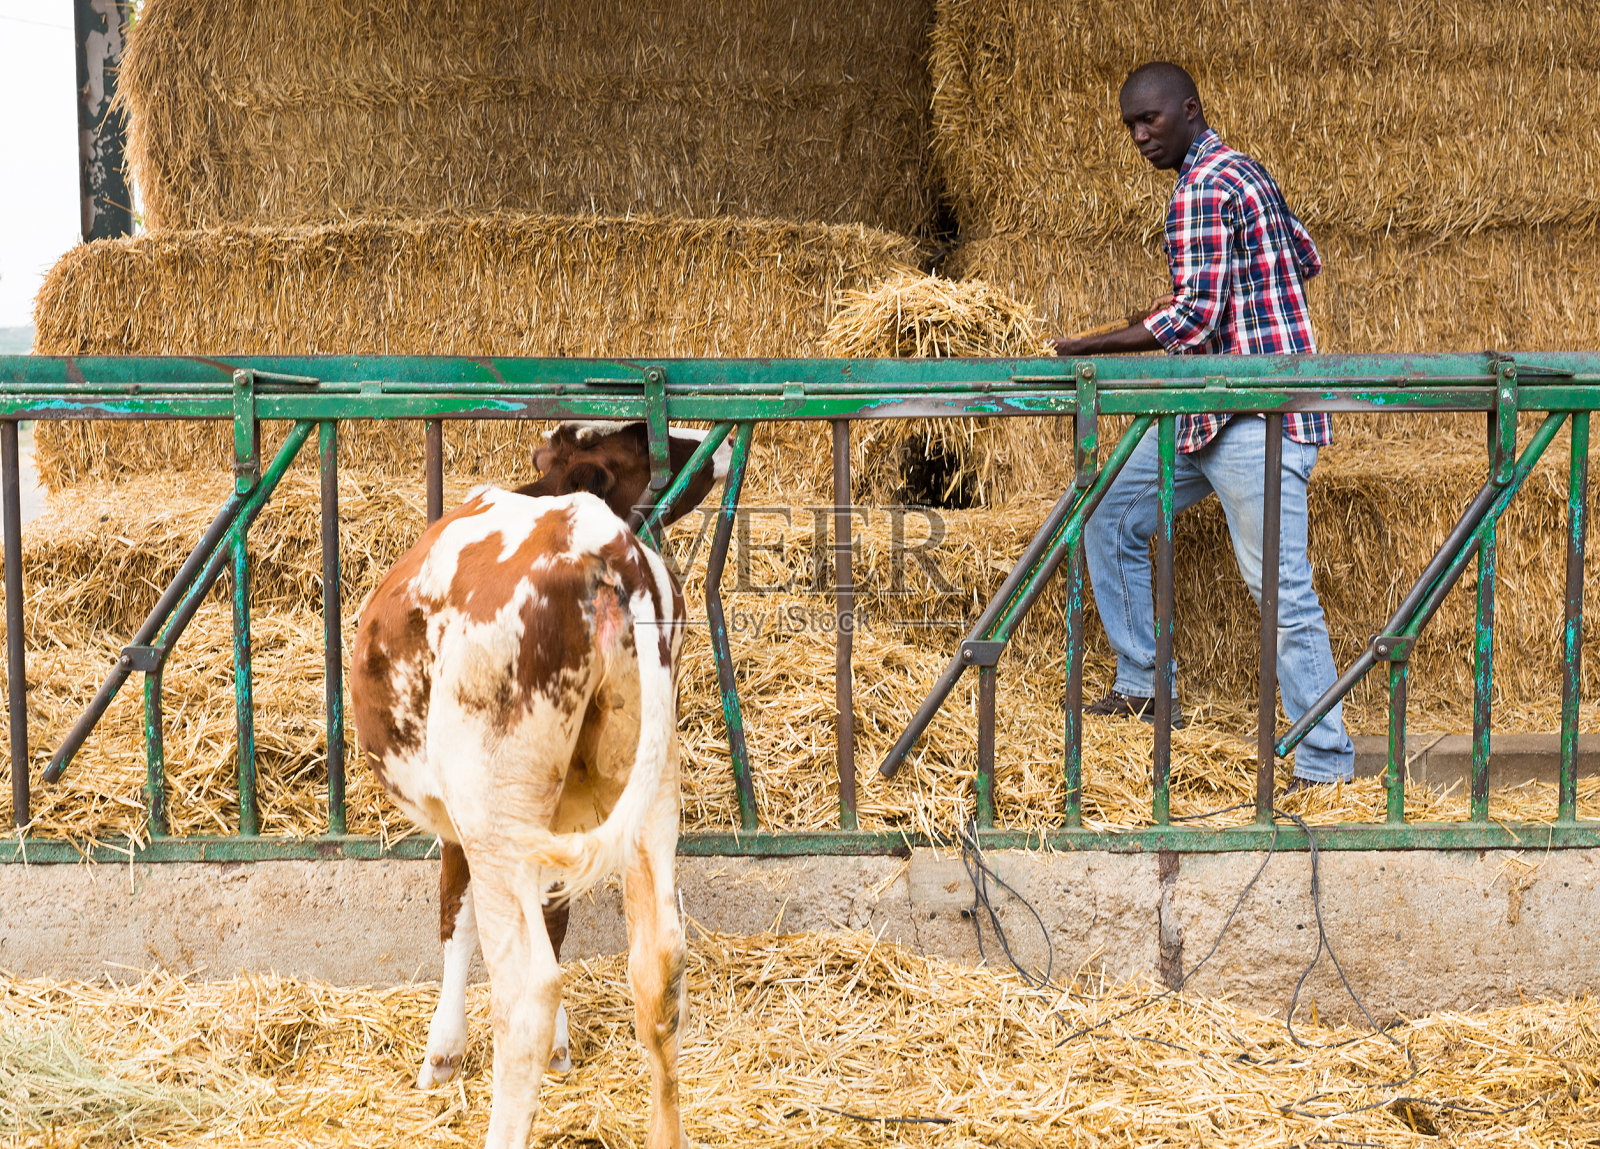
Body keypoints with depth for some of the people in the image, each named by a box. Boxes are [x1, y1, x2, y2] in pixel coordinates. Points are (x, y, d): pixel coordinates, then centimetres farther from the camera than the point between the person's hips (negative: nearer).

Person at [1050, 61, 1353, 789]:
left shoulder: (1204, 189, -16)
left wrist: (1089, 348, -18)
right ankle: (1143, 689, 22)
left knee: (1281, 590, -11)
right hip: (1210, 411, 11)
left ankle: (1326, 766, -8)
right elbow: (1305, 258, 29)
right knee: (1111, 516, 16)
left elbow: (1195, 319, -23)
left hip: (1255, 421, -11)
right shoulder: (1243, 171, 16)